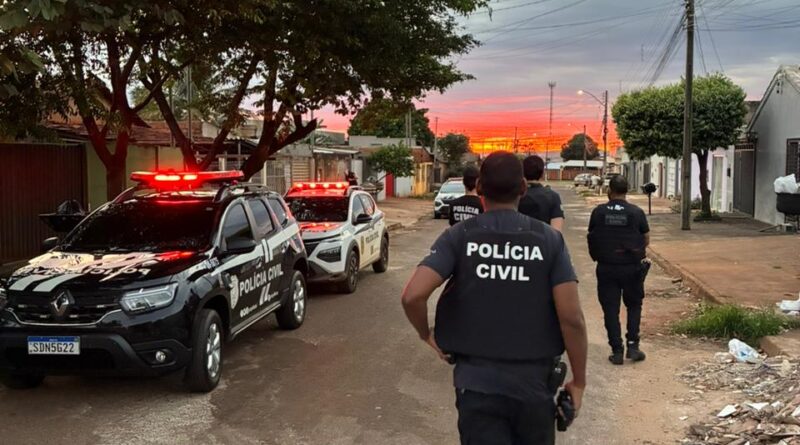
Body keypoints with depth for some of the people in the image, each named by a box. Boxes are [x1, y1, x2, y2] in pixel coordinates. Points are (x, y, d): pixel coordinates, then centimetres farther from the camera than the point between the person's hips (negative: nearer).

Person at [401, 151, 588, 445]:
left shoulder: (458, 237, -6)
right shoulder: (549, 239, -4)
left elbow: (412, 296, -18)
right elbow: (571, 318, -10)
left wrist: (426, 334, 2)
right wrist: (579, 380, 1)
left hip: (477, 380, -1)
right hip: (534, 381, 2)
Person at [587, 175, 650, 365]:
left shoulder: (598, 212, -4)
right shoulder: (637, 212, -5)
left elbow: (592, 238, 3)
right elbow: (646, 239, 3)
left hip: (606, 267, 0)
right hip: (632, 267, 0)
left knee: (610, 309, 7)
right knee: (634, 305, 17)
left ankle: (617, 351, 6)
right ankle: (633, 345, 8)